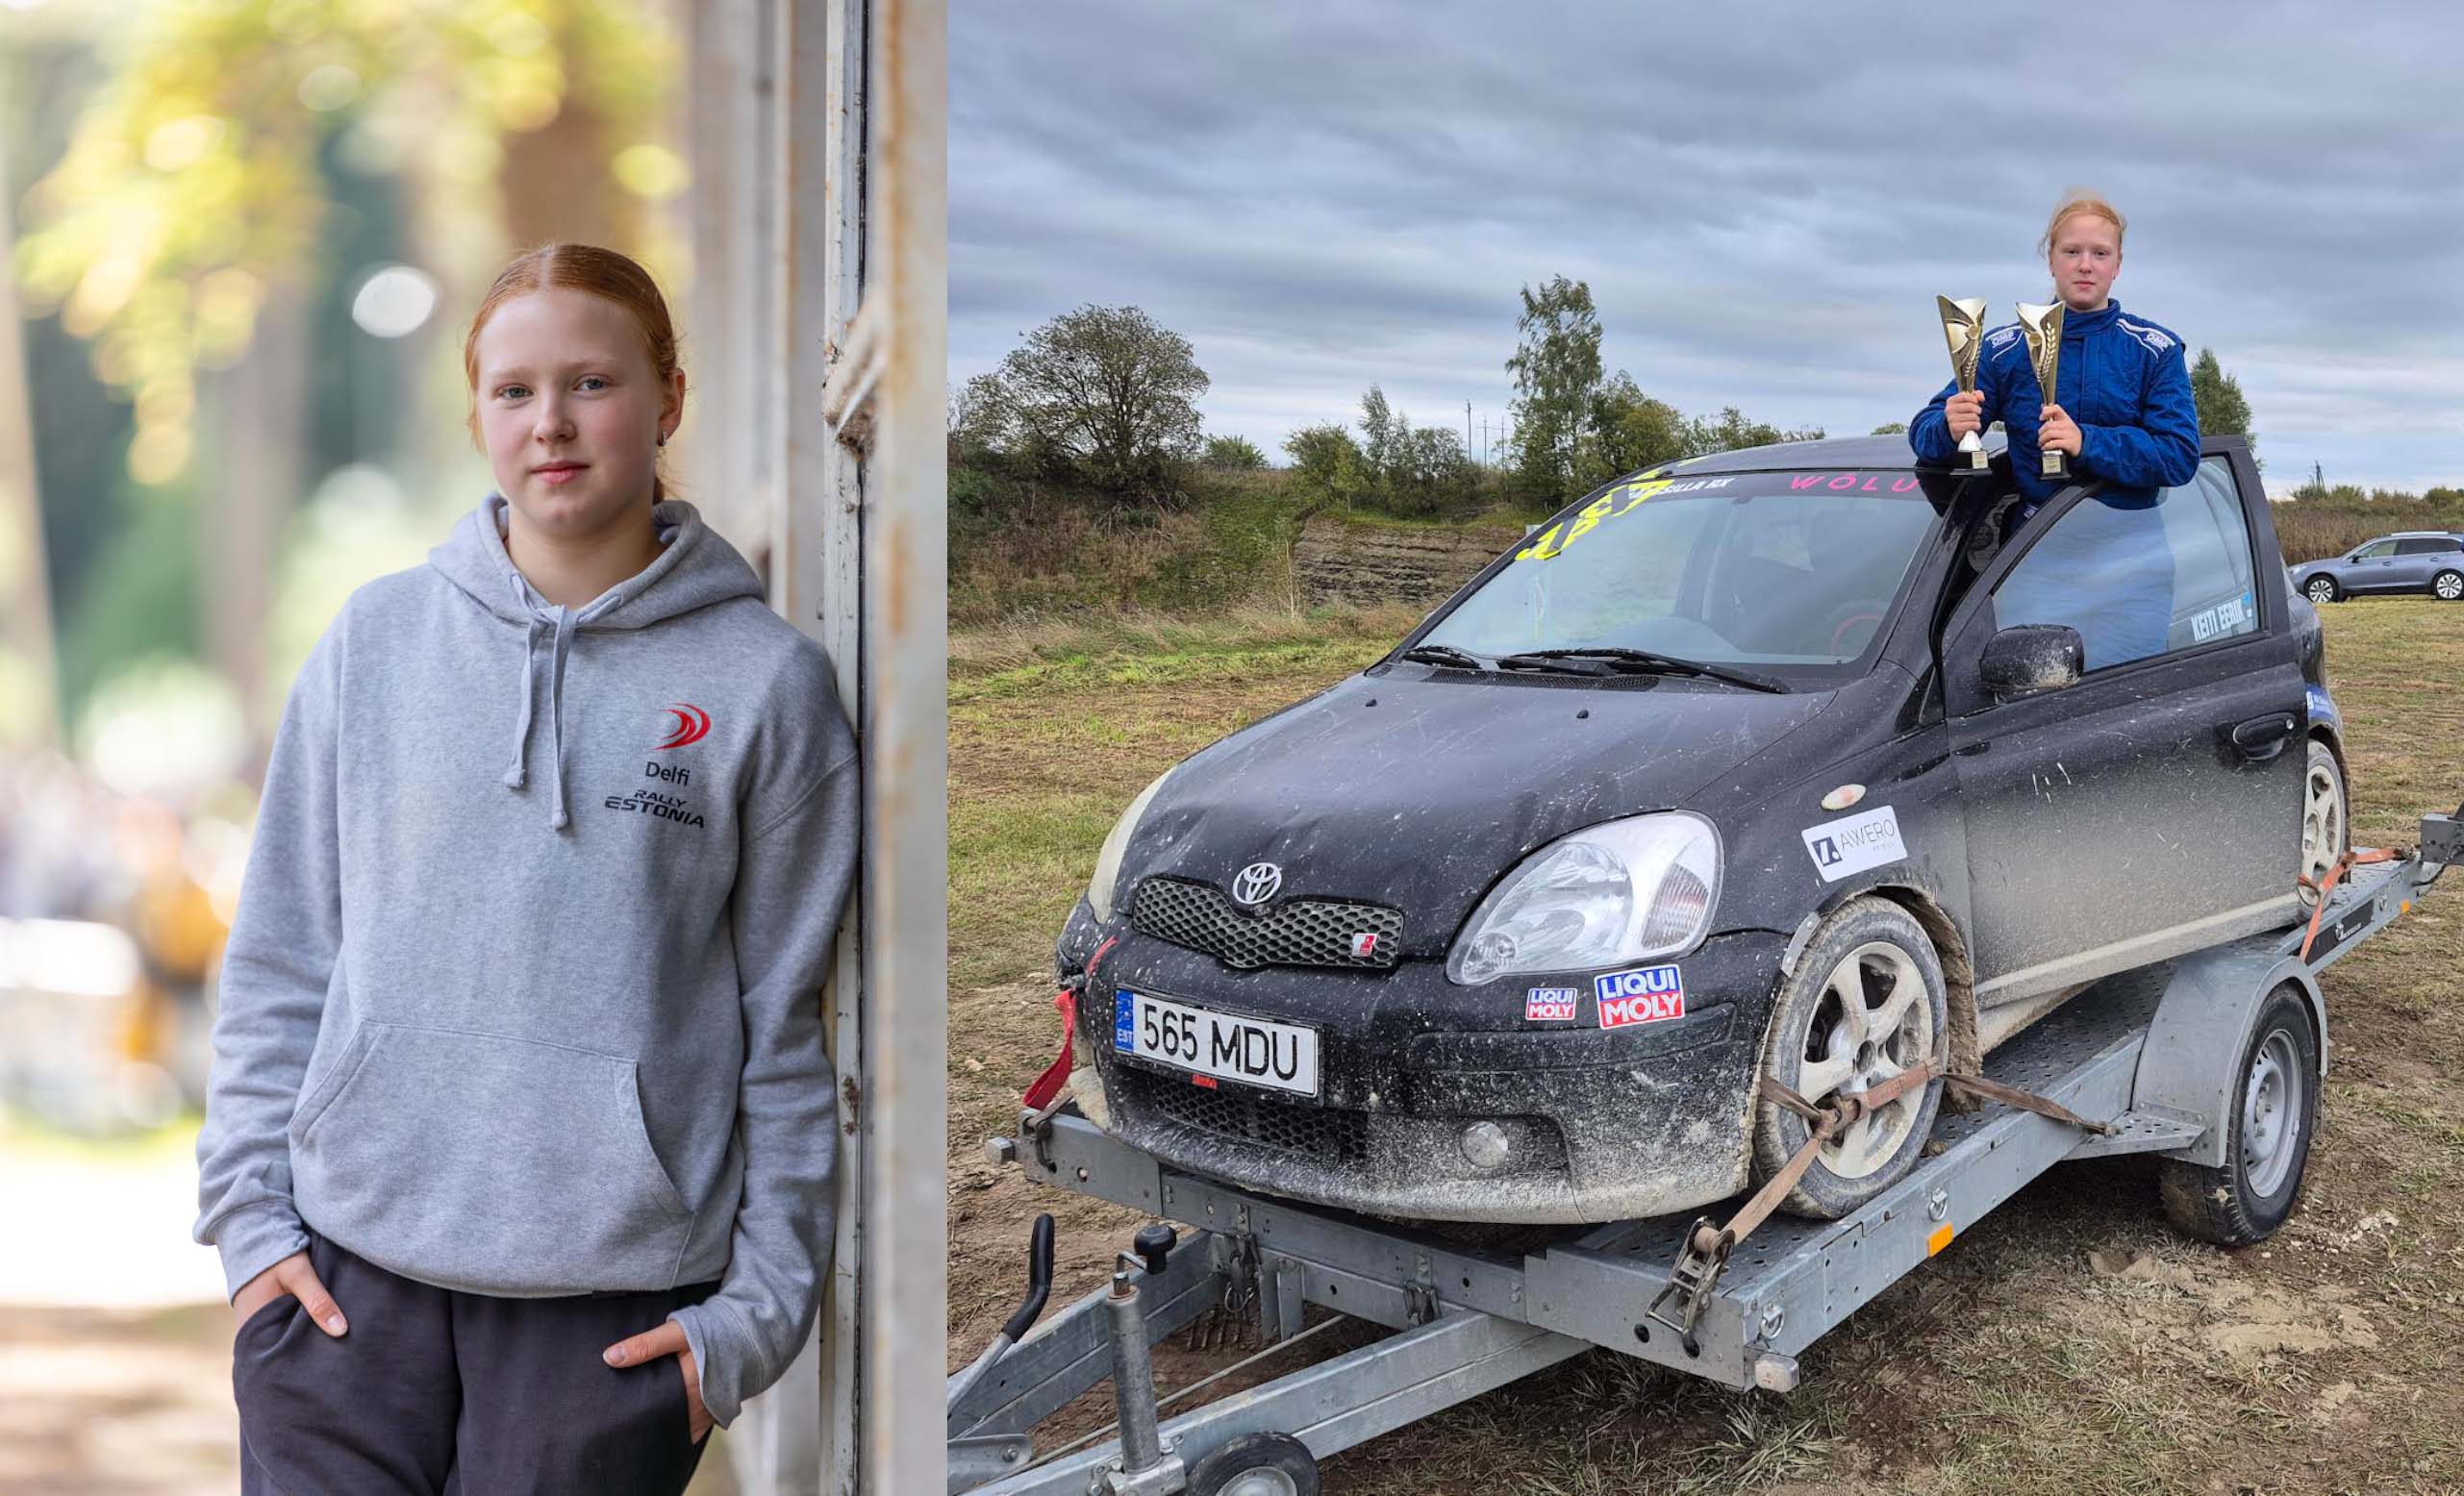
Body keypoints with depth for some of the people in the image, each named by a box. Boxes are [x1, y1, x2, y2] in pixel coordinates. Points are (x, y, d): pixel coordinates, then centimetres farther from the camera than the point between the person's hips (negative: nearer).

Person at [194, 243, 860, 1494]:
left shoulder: (765, 679, -2)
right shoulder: (375, 640, 5)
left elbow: (785, 1026, -1)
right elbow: (278, 962, 10)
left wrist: (760, 1300, -3)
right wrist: (248, 1209, 3)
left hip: (619, 1300, -2)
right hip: (348, 1266, 2)